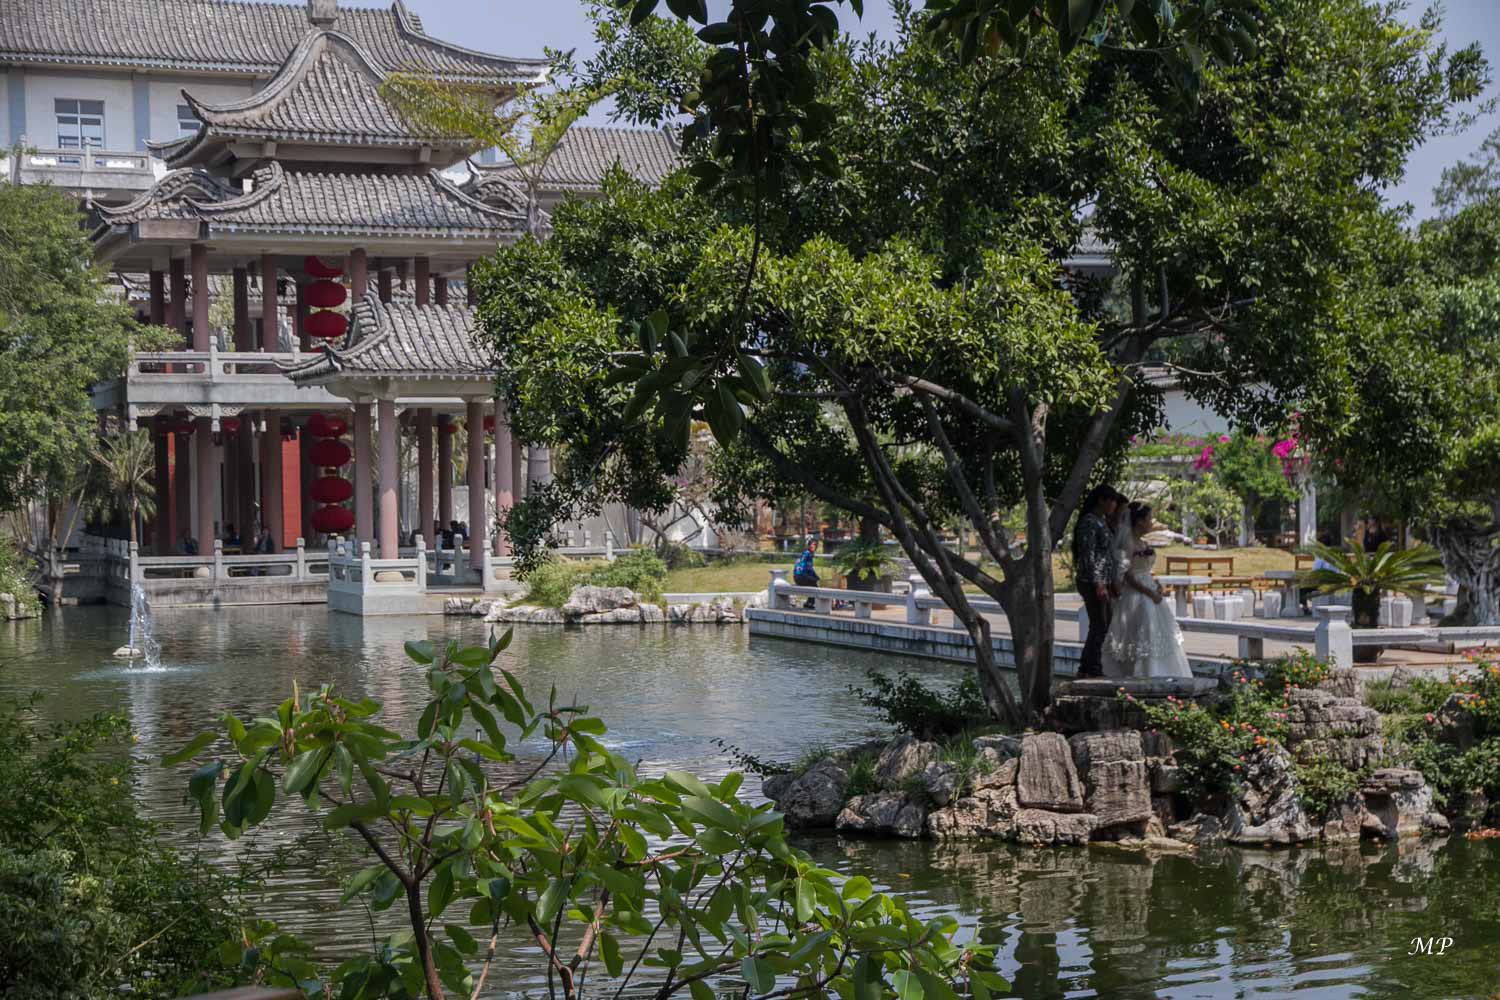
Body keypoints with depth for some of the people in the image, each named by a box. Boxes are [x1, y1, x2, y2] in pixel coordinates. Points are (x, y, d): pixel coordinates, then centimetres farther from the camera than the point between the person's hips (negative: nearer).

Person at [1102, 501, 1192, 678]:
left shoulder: (1142, 543, 12)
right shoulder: (1128, 543, -15)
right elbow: (1128, 576, -19)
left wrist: (1156, 586, 2)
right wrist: (1150, 593, -20)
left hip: (1150, 593, 9)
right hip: (1136, 597, -9)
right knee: (1141, 639, -7)